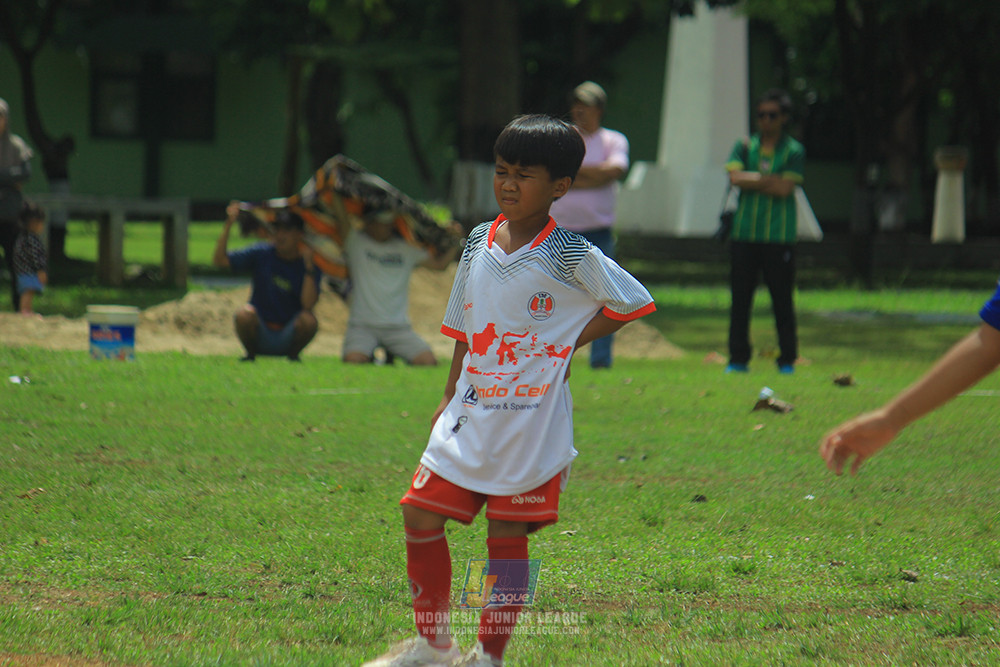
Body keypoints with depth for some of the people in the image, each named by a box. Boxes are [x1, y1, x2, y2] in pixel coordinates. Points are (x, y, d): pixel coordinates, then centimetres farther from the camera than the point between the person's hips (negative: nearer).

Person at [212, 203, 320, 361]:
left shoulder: (310, 267, -5)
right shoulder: (261, 254, 0)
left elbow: (308, 304, -20)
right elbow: (219, 260, -7)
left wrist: (308, 264, -26)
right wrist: (228, 225, -17)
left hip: (288, 339, 0)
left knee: (308, 320, -30)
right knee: (245, 314, -31)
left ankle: (293, 354, 0)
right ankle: (250, 354, -2)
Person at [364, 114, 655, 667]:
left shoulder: (569, 257, -10)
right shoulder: (479, 243, 6)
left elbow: (633, 303, -3)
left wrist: (570, 344, -5)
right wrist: (449, 397, 16)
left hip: (533, 422, -5)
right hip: (471, 415, 5)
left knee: (507, 536, 0)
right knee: (420, 516, 2)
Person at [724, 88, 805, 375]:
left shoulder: (793, 151, 4)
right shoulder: (745, 146, 12)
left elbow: (785, 188, -10)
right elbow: (735, 177, -6)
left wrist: (751, 180, -6)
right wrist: (769, 180, -9)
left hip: (779, 236, -2)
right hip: (745, 235, 2)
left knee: (782, 300, -1)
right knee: (740, 298, 2)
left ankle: (787, 359, 7)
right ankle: (738, 359, 9)